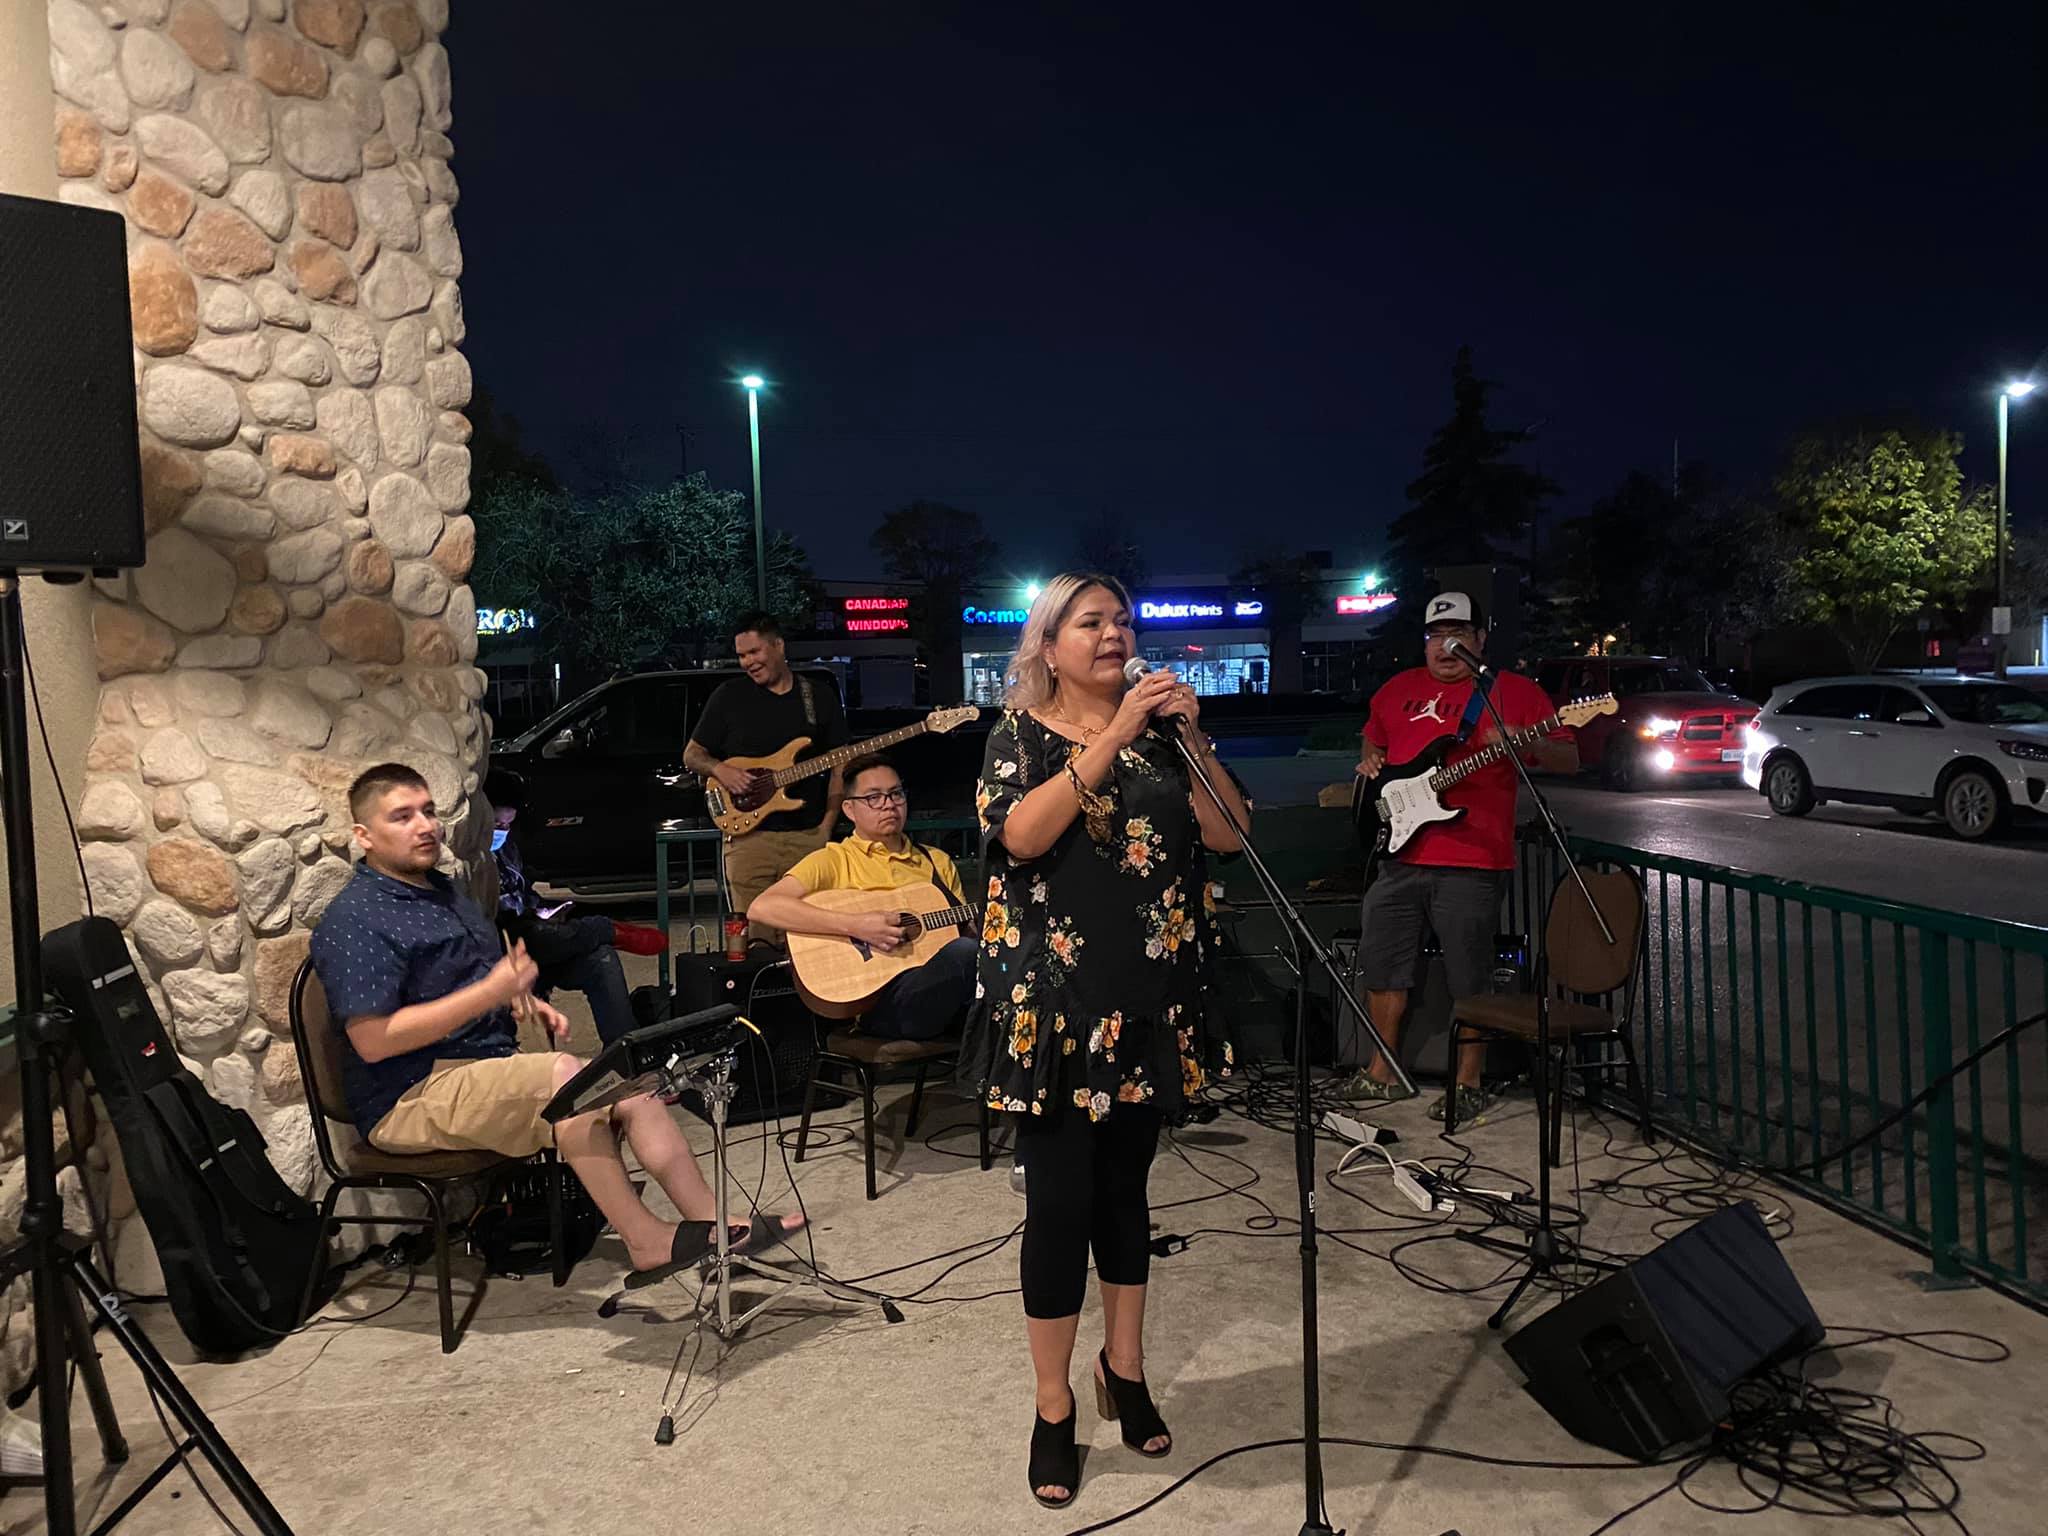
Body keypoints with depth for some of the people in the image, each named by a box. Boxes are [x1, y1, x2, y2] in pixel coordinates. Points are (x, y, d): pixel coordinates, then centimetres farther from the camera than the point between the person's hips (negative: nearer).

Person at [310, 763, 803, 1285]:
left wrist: (525, 1001, 8)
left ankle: (711, 1222, -13)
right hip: (411, 1099, -9)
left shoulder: (440, 889, 17)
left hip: (492, 1064, 9)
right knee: (562, 1073, -31)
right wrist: (490, 993, -24)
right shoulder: (355, 921, -13)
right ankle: (645, 1240, -24)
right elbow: (372, 1041, -22)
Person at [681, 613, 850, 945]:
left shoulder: (821, 696, 9)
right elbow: (691, 754, 12)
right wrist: (719, 769, -11)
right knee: (754, 940, -5)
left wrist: (827, 825, -1)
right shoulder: (729, 696, 7)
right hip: (748, 832, -1)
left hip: (808, 835, 1)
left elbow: (841, 764, 10)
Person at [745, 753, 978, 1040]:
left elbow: (971, 929, 25)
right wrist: (854, 925, -16)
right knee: (967, 951, -32)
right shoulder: (834, 860, 6)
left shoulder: (937, 861, 24)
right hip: (879, 999, -5)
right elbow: (761, 908, -9)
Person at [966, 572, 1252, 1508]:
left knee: (1125, 1185, 15)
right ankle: (1053, 1410, 15)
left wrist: (1192, 736, -12)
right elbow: (1023, 834, -21)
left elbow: (1228, 834, 0)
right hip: (1056, 998, -3)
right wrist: (1112, 736, -24)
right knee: (1061, 1197, 0)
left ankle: (1124, 1369, 33)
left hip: (1148, 998, 4)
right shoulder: (1021, 736, -1)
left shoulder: (1160, 731, 8)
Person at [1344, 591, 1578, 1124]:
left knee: (1469, 980, 1)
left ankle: (1468, 1085, 16)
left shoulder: (1515, 692, 1)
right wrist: (1370, 761, 10)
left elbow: (1569, 761, -2)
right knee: (1381, 965, 11)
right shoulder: (1398, 690, 15)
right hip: (1400, 856, 5)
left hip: (1472, 863, -5)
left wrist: (1528, 746, -21)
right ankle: (1383, 1072, 26)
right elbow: (1373, 741, 31)